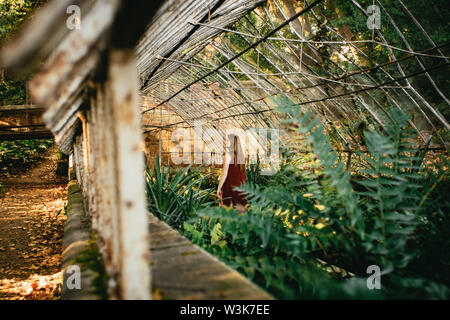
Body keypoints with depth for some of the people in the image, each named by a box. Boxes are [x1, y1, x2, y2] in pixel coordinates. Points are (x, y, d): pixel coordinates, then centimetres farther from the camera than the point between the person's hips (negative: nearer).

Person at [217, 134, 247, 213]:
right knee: (241, 208, 11)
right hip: (240, 186, 6)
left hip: (230, 186, -6)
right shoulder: (241, 155, 6)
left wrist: (219, 188, -7)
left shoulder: (228, 155, -12)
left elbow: (224, 174, -14)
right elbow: (243, 173, 10)